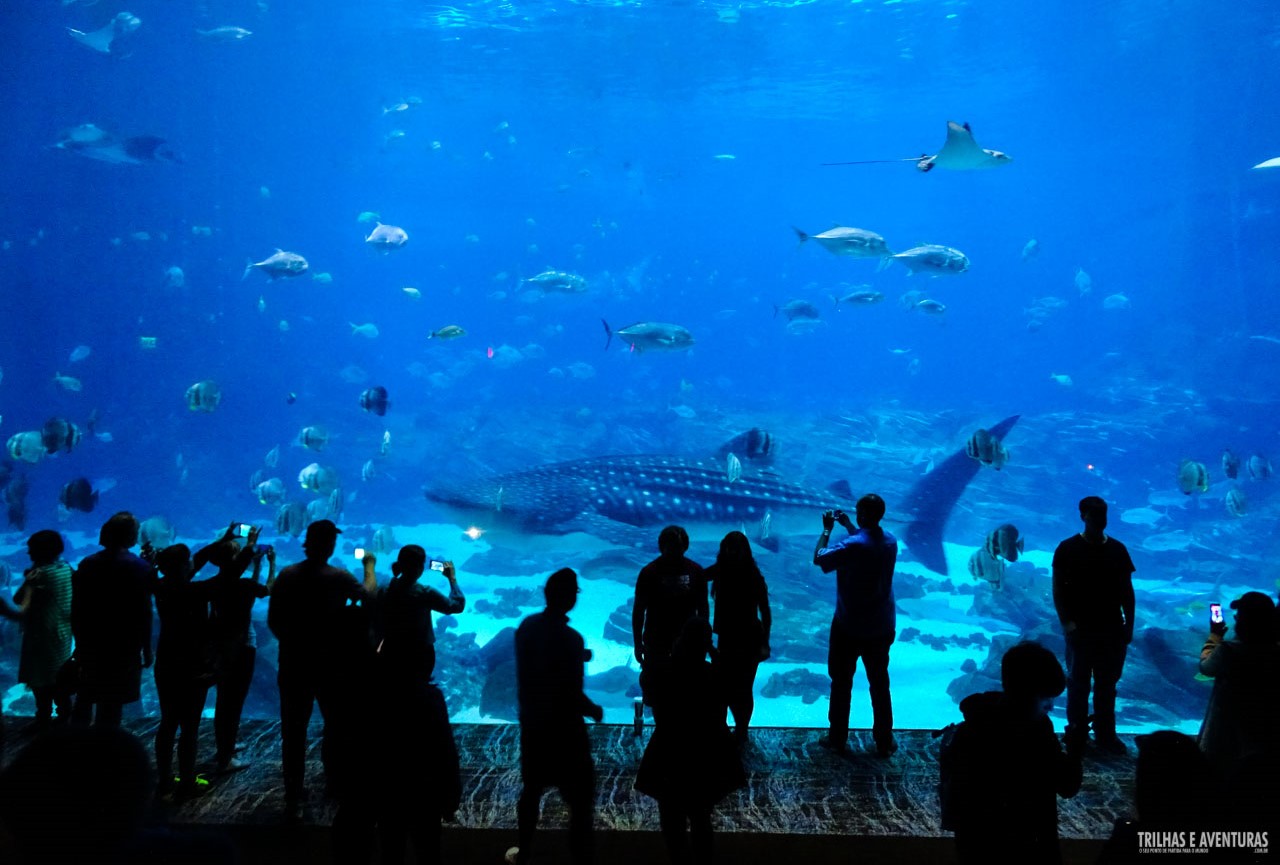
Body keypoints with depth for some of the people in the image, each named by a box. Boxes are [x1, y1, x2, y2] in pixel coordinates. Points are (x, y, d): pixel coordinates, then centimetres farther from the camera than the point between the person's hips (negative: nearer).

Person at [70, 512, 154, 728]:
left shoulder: (87, 564, 0)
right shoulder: (139, 568, -13)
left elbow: (76, 609, 5)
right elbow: (144, 613, -12)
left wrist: (80, 641, 16)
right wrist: (146, 649, -2)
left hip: (90, 646, 5)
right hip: (123, 649, -4)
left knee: (84, 702, 20)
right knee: (111, 707, 4)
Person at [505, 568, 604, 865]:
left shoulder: (527, 626, -2)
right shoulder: (570, 638, -24)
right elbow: (573, 696, -23)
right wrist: (594, 711, -4)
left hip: (532, 723, 7)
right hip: (564, 729, -7)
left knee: (532, 788, 24)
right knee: (581, 802, 2)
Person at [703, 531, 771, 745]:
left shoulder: (754, 577, -15)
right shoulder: (718, 572, -7)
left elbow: (765, 613, -10)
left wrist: (765, 643, -12)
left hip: (749, 639, -3)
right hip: (727, 638, 3)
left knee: (743, 688, 4)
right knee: (726, 686, 9)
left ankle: (741, 731, 25)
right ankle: (740, 727, 33)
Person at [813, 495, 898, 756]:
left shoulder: (852, 546, -23)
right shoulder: (890, 541, -2)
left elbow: (818, 558, -12)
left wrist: (827, 529, -2)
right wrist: (847, 525, 20)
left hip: (849, 628, -5)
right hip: (881, 628, 5)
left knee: (841, 683, 11)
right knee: (880, 685, 15)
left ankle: (838, 739, 20)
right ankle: (885, 742, 22)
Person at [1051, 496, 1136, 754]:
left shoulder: (1117, 549, 7)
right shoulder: (1068, 548, -3)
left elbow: (1126, 590, 9)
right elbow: (1058, 589, -5)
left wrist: (1129, 624, 4)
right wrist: (1066, 622, -13)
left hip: (1112, 628, 3)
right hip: (1081, 629, -3)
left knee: (1107, 684, 9)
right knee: (1078, 684, 3)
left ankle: (1105, 734, 18)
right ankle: (1077, 735, 11)